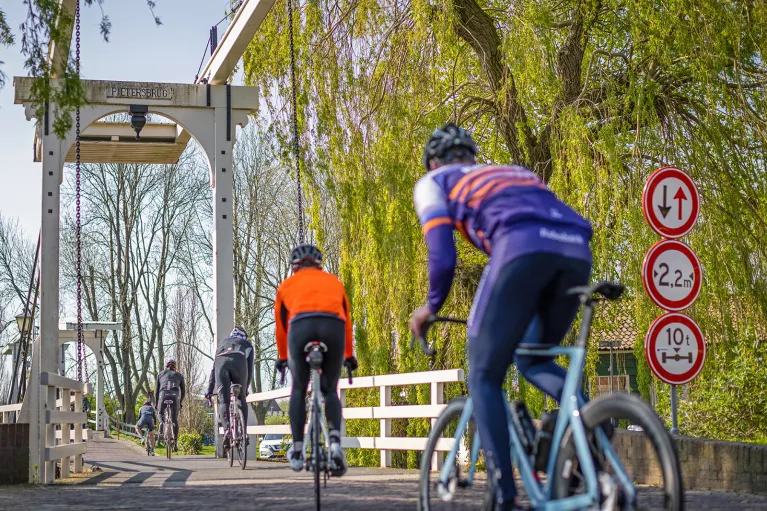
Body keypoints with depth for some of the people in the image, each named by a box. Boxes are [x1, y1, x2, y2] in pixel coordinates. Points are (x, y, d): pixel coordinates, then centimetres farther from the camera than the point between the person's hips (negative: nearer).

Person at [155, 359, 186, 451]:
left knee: (161, 413, 25)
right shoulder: (179, 375, 25)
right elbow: (183, 391, 25)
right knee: (175, 420, 6)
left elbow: (157, 390, 20)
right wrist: (181, 402, 38)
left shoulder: (161, 374, 24)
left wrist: (156, 403, 25)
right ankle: (175, 442, 0)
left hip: (163, 394, 0)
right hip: (175, 396, 0)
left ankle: (161, 423, -7)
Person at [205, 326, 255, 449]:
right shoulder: (247, 344, 38)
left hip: (221, 360, 1)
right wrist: (246, 387, 41)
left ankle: (227, 430, -15)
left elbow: (213, 369, 40)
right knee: (241, 399, 13)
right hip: (238, 361, -1)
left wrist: (209, 390, 40)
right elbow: (250, 369, 33)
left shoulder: (223, 343, 43)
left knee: (223, 401, 4)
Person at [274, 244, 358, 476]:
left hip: (301, 326, -1)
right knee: (330, 390, 17)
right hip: (334, 326, 1)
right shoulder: (334, 282, 33)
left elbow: (281, 325, 35)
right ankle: (335, 442, -5)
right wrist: (349, 355, 51)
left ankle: (297, 451, 13)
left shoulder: (287, 285, 29)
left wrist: (282, 357, 50)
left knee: (298, 389, 17)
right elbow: (347, 320, 39)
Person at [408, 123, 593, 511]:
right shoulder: (514, 171, 42)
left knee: (484, 377, 8)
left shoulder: (432, 182, 27)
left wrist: (432, 306, 29)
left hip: (522, 247, -5)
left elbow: (443, 256, 12)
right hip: (577, 250, 5)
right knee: (533, 360, 26)